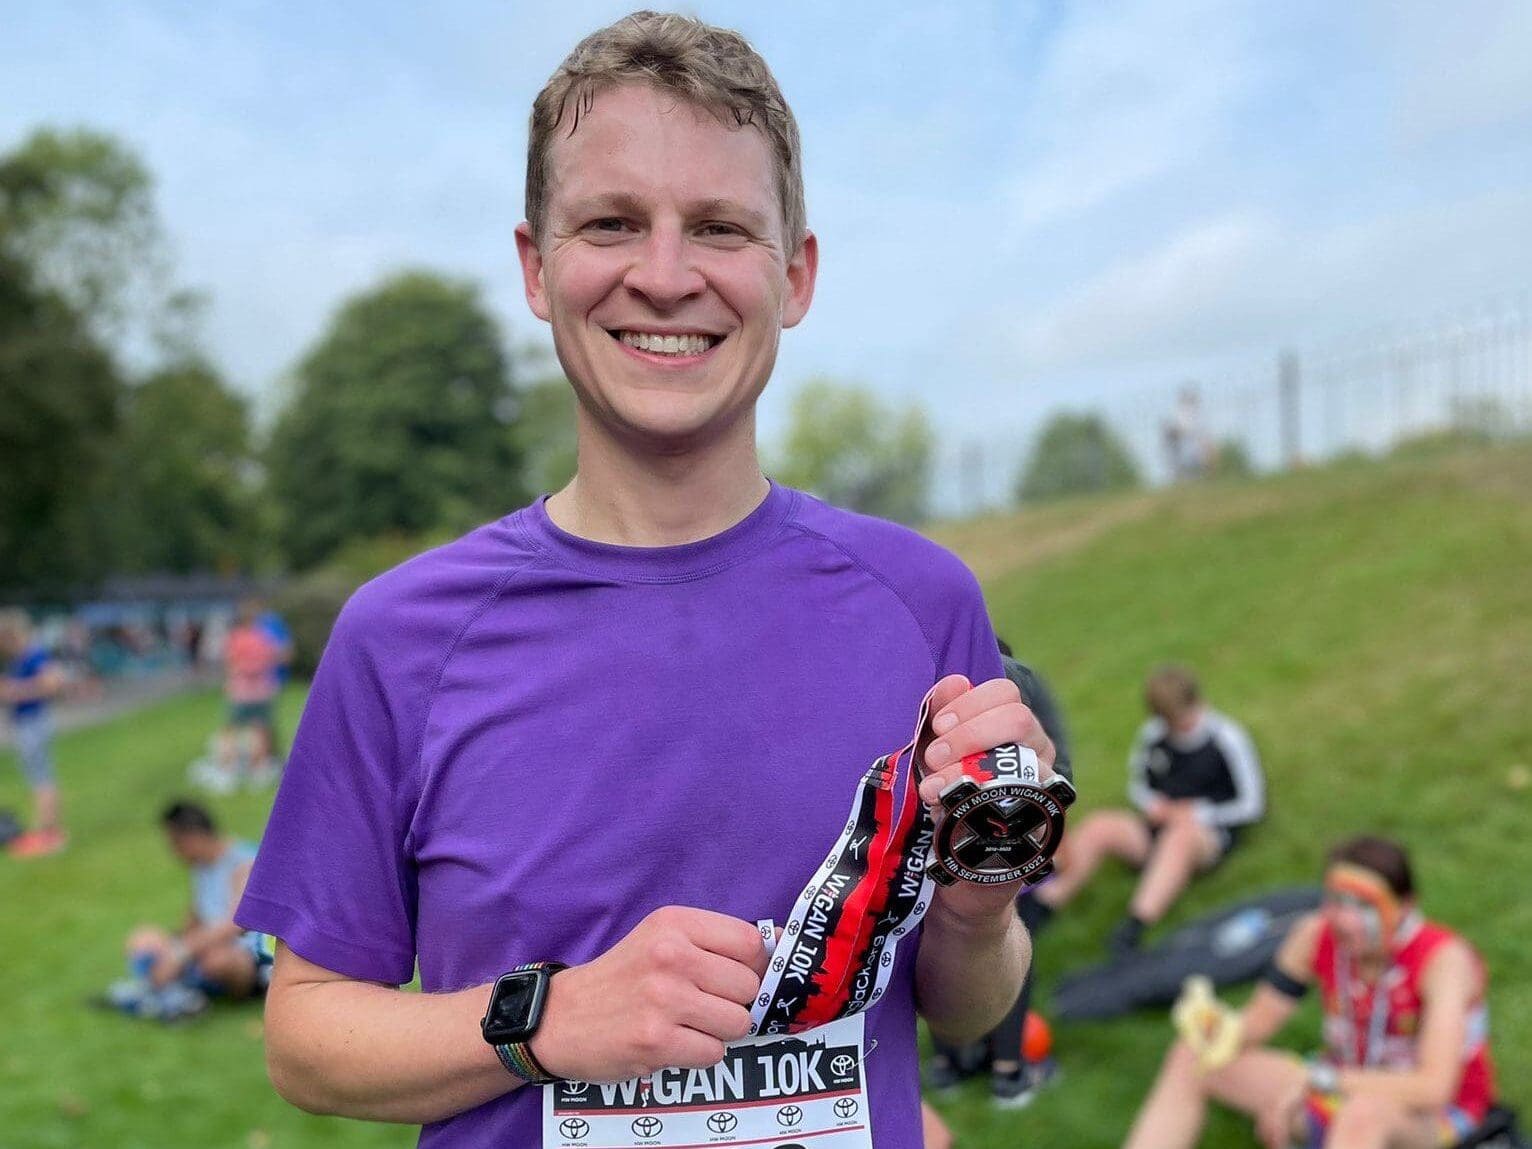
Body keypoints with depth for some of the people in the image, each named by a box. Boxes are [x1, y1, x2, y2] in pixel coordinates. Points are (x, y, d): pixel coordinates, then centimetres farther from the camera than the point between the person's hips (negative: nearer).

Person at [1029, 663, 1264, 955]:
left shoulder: (1227, 739, -6)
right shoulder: (1153, 733, 5)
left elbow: (1252, 805, -3)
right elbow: (1136, 783, 19)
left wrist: (1200, 813, -11)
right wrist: (1152, 804, -3)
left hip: (1209, 835, -4)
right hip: (1158, 828, 4)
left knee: (1181, 834, -41)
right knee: (1099, 826, -25)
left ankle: (1134, 927, -52)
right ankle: (1039, 908, -31)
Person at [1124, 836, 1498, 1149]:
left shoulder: (1445, 960, -25)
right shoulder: (1316, 936, -11)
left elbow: (1433, 1088, -35)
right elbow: (1256, 1023, -7)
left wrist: (1313, 1079, -37)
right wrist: (1225, 1029, -31)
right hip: (1347, 1090, 6)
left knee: (1364, 1111, -43)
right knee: (1189, 1059, -10)